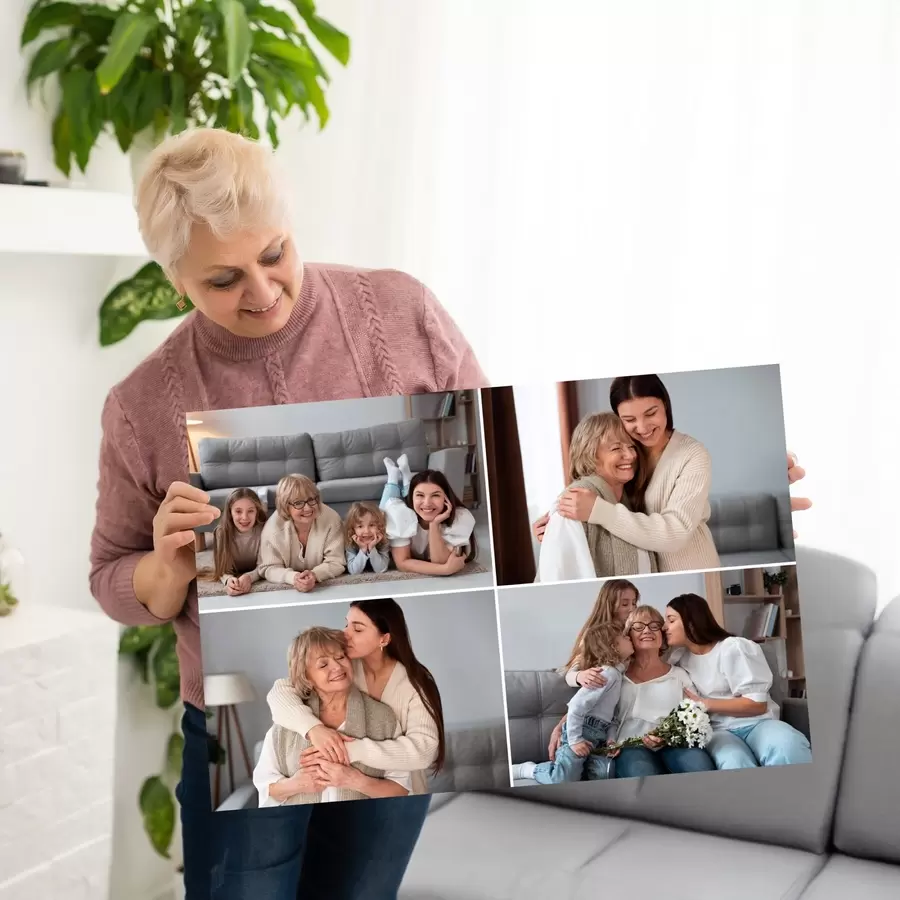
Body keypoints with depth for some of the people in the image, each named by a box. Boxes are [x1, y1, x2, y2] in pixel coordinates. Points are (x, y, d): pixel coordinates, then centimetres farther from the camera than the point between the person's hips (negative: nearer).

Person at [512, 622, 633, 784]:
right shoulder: (609, 674, -20)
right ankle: (523, 769, 7)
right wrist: (574, 740, -22)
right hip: (584, 731, -10)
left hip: (594, 734, 10)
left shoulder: (616, 672, 10)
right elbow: (577, 705, -24)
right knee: (563, 781, -14)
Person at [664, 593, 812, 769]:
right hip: (718, 731, 2)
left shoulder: (733, 648, -1)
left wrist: (705, 704, -7)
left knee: (788, 747, -40)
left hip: (755, 724, -2)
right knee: (735, 763, -39)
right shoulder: (678, 658, 16)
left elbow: (757, 704, -6)